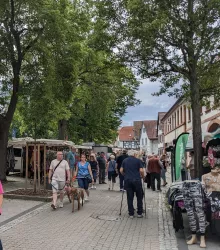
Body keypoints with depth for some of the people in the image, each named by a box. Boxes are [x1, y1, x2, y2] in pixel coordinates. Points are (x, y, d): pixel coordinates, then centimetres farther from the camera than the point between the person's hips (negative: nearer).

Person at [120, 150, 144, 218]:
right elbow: (141, 170, -6)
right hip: (136, 180, -2)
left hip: (127, 180, 2)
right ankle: (139, 213, 12)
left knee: (130, 198, 7)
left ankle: (131, 214, 9)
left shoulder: (124, 161, 10)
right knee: (139, 197, 10)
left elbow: (121, 170, 6)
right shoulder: (138, 160, 2)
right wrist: (143, 176, 11)